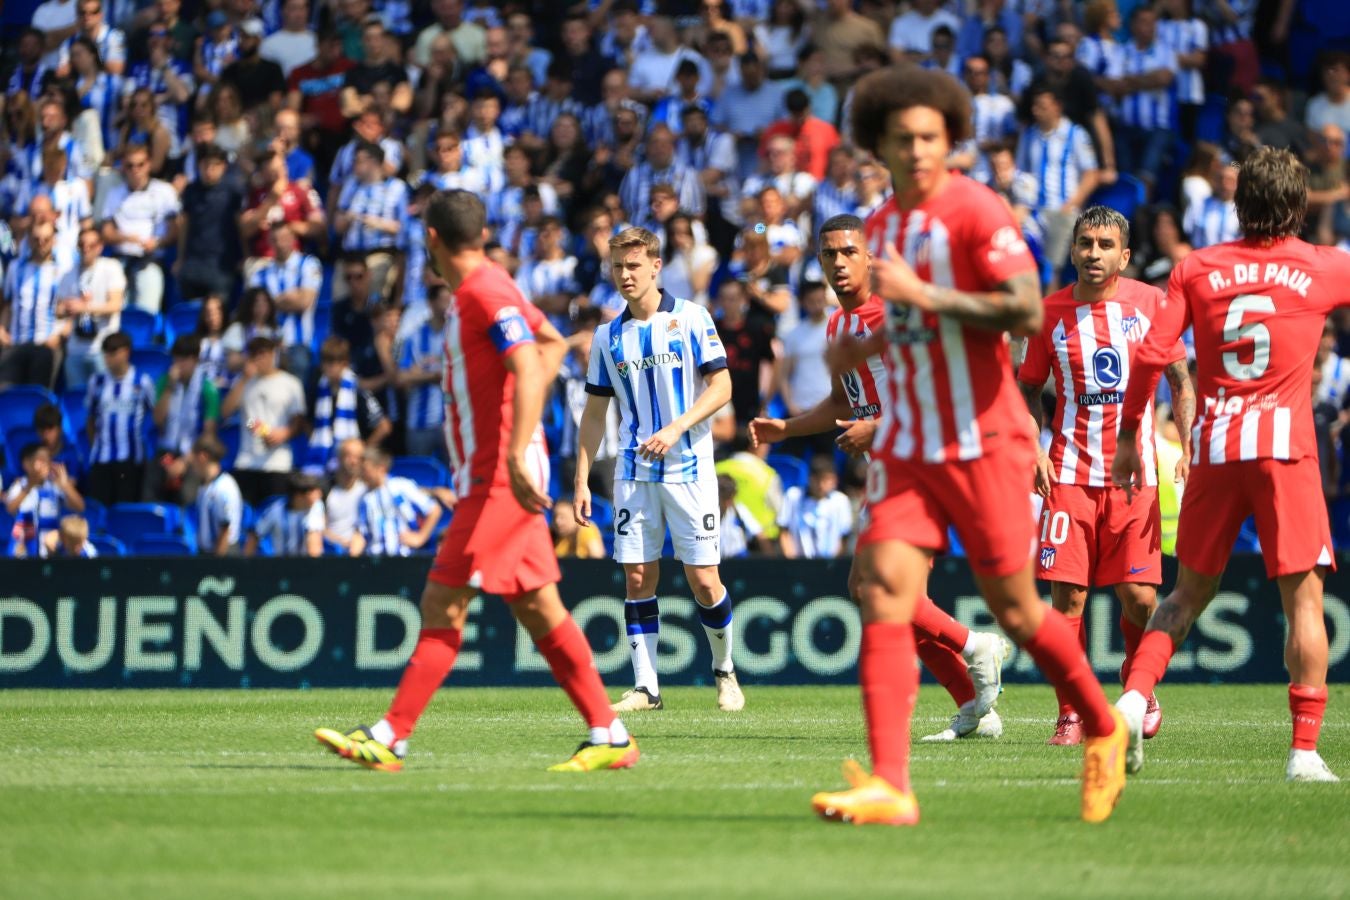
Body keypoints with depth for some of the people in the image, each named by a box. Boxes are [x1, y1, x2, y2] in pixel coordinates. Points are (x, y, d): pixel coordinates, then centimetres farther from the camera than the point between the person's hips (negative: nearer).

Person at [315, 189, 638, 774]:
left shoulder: (486, 292, -14)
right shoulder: (482, 290, 16)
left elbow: (529, 369, -27)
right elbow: (553, 344, 30)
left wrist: (517, 452, -37)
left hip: (499, 480, -10)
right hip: (489, 478, 10)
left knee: (442, 607, -10)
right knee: (538, 610, 9)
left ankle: (389, 739, -11)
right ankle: (609, 736, 9)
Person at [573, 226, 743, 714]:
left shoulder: (691, 318, -1)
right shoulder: (608, 336, 9)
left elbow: (721, 386, -4)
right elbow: (595, 413, 13)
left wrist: (676, 428, -17)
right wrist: (581, 480, 7)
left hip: (689, 468, -3)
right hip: (633, 474, 3)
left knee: (703, 578, -4)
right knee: (637, 576, -3)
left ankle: (724, 670, 18)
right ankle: (645, 686, 1)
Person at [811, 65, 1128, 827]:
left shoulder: (978, 212, -10)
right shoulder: (883, 226, 14)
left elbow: (1026, 312, -21)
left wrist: (922, 293, -23)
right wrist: (868, 349, 13)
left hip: (982, 443, -6)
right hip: (907, 445, 6)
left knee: (1014, 608, 2)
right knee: (883, 594, -11)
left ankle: (1103, 729, 28)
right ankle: (890, 786, -16)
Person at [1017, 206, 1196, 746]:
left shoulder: (1149, 303, 1)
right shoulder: (1052, 312, 3)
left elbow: (1180, 380, 7)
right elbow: (1028, 389, 14)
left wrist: (1186, 450, -3)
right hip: (1070, 473, 1)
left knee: (1140, 595, -6)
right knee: (1067, 594, -6)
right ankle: (1071, 714, 3)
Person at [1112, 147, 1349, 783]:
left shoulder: (1196, 268, 6)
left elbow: (1151, 354, 0)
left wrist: (1128, 436, 8)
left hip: (1213, 445, 2)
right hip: (1285, 445, -2)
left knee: (1189, 594, 15)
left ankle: (1133, 699, -5)